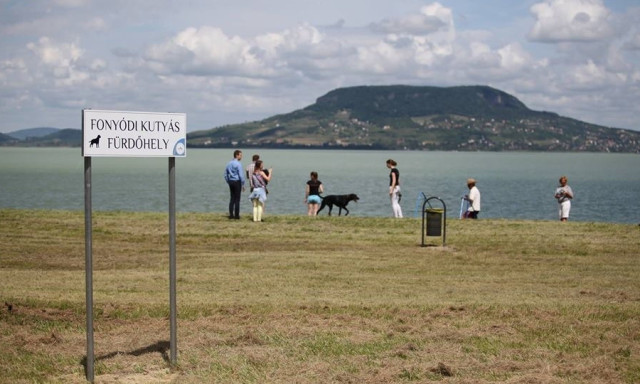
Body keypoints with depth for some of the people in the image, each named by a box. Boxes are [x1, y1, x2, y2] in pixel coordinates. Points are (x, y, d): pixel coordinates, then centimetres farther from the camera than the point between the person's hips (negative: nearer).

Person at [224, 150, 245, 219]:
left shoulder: (229, 163, 11)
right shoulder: (238, 164, -13)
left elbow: (225, 174, 15)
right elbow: (241, 175, -16)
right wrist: (243, 184, -9)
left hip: (231, 182, 7)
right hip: (237, 182, -7)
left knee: (232, 198, 10)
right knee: (237, 199, -3)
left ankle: (231, 215, 9)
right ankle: (236, 215, -2)